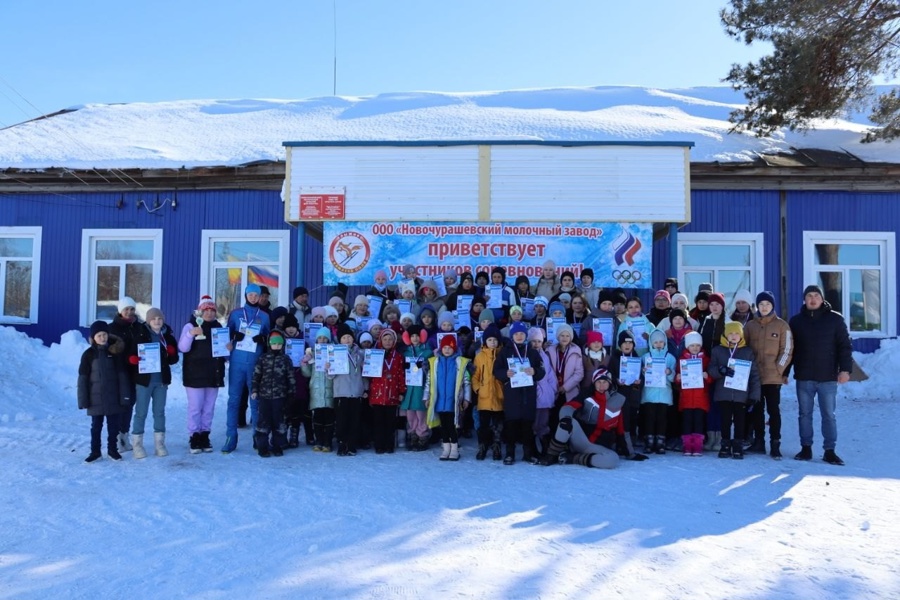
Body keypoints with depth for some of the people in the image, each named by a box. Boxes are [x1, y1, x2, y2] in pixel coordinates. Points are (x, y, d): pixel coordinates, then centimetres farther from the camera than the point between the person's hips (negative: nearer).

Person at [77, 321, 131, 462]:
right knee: (96, 425, 8)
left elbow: (122, 375, 1)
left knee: (113, 425, 10)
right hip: (96, 397, -1)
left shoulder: (115, 352, 0)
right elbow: (83, 378, -2)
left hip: (113, 397, 1)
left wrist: (124, 395, -4)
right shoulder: (89, 354, -2)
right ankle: (95, 451, 20)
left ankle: (112, 449, 24)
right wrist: (83, 399, -5)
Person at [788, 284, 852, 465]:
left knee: (828, 415, 4)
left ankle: (829, 451, 11)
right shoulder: (796, 321, 6)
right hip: (803, 377, 2)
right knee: (805, 414, 8)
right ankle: (806, 448, 16)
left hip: (828, 377, -2)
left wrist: (845, 369, -10)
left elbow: (845, 346, -1)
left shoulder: (835, 319, 1)